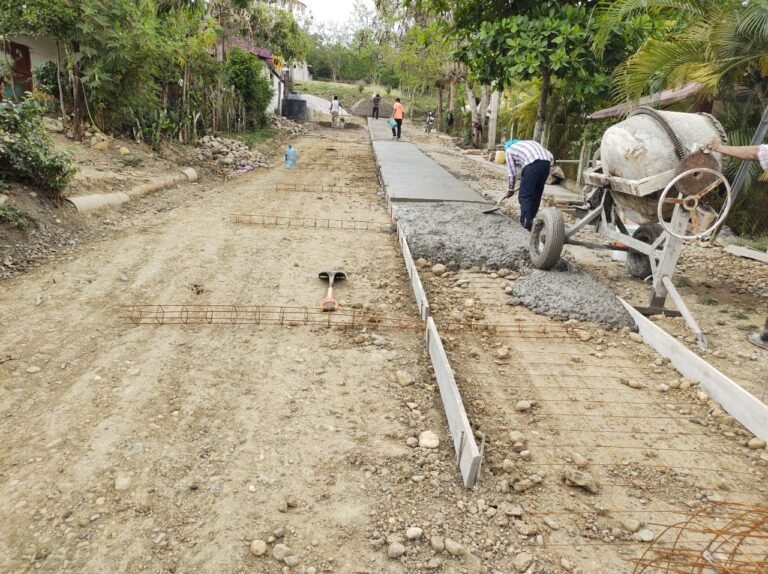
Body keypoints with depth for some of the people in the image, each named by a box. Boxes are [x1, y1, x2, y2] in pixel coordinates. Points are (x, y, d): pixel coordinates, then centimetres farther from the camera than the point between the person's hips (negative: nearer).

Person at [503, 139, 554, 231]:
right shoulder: (531, 142, 36)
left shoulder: (509, 150, 22)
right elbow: (550, 157, 25)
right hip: (546, 163, 6)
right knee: (536, 195, 17)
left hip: (531, 165, -5)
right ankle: (530, 220, 24)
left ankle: (527, 223, -1)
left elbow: (511, 173, 19)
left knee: (524, 196, 4)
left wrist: (510, 189, 30)